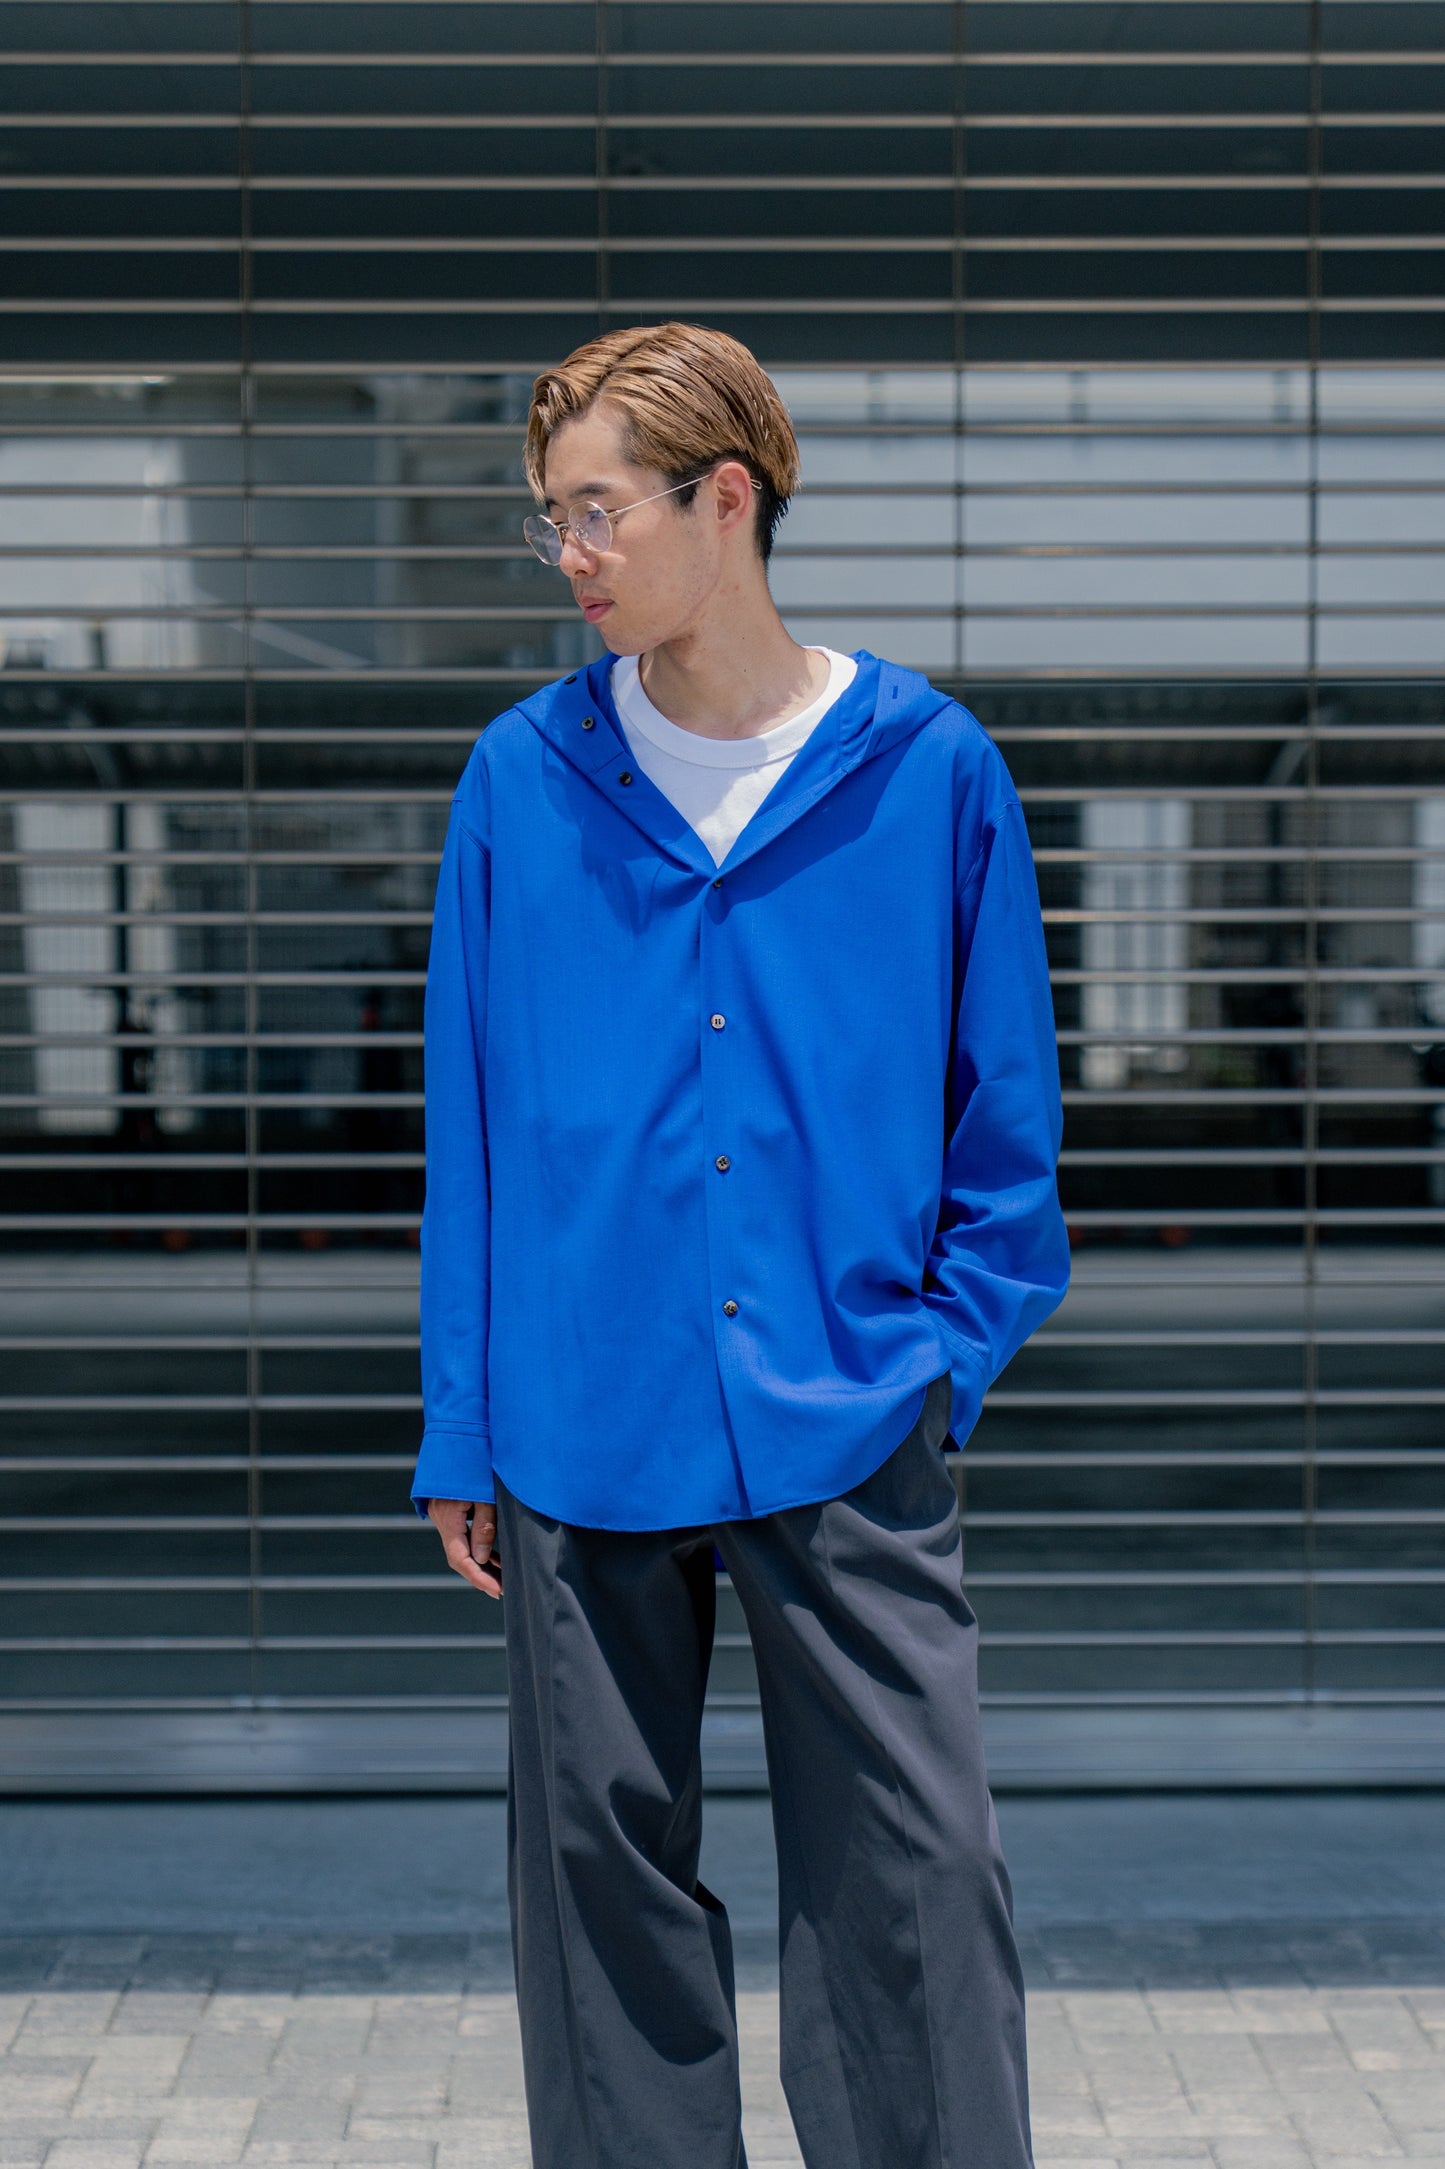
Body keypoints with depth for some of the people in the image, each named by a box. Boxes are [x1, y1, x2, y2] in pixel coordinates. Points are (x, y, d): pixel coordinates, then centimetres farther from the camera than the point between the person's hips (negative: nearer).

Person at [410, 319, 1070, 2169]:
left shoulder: (932, 772, 0)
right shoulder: (522, 782, 4)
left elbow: (1005, 1115, 7)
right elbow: (470, 1118, 7)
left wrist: (948, 1355, -2)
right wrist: (461, 1438, 4)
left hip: (850, 1449, -1)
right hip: (583, 1442, 2)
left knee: (914, 1901, 0)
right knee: (607, 1887, 10)